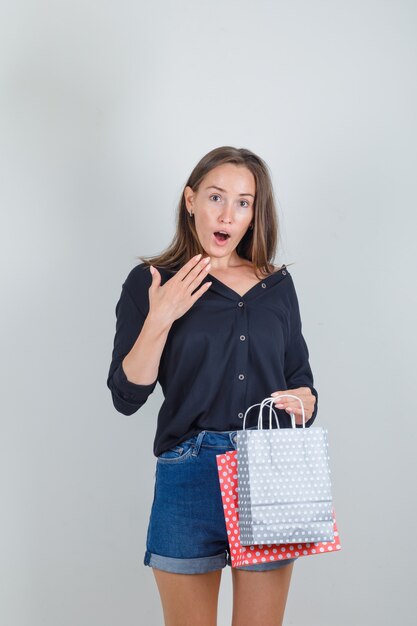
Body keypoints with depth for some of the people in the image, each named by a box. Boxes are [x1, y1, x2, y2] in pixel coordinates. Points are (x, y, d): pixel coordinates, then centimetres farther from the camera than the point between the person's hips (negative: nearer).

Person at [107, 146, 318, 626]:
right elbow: (126, 397, -4)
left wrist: (302, 403, -6)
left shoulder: (277, 285, 11)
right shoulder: (150, 282, 1)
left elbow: (301, 382, 17)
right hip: (189, 474, -2)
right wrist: (160, 318, -15)